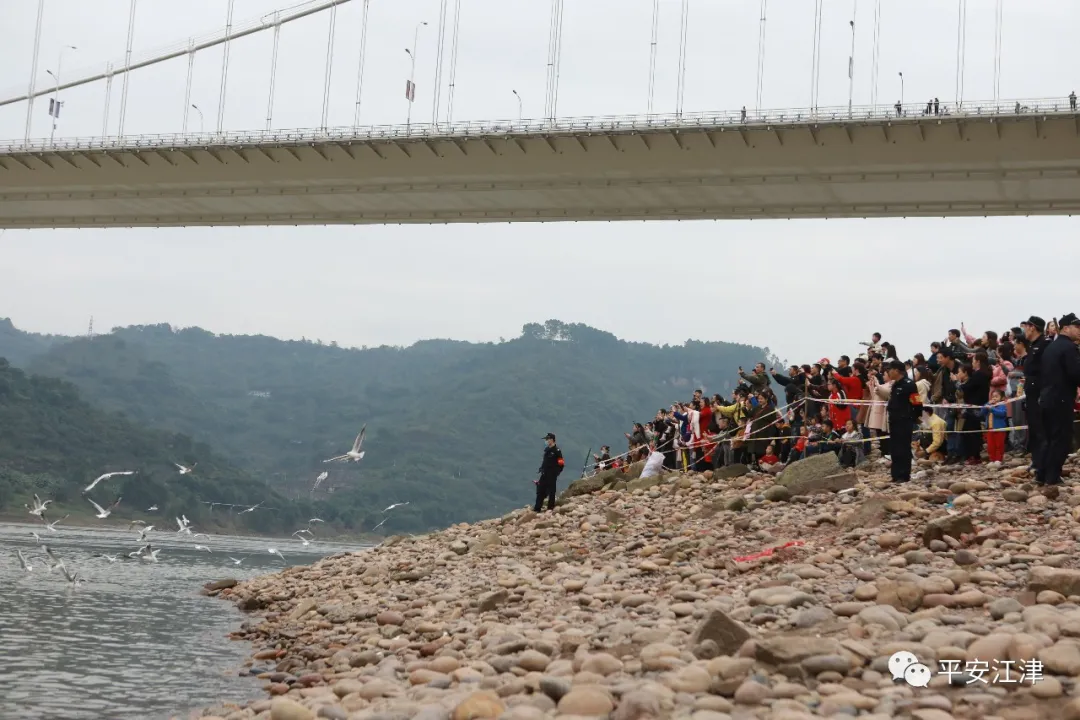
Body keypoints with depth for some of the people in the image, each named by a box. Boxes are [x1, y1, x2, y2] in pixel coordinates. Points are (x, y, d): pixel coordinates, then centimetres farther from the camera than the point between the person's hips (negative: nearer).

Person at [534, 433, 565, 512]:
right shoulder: (546, 449, 11)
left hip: (552, 474, -8)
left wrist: (556, 472, -14)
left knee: (551, 491, 2)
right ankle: (537, 508, 11)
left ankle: (551, 508, 12)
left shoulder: (556, 450, -13)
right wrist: (542, 469, 14)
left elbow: (561, 463, -13)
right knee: (540, 491, 7)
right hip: (545, 473, 8)